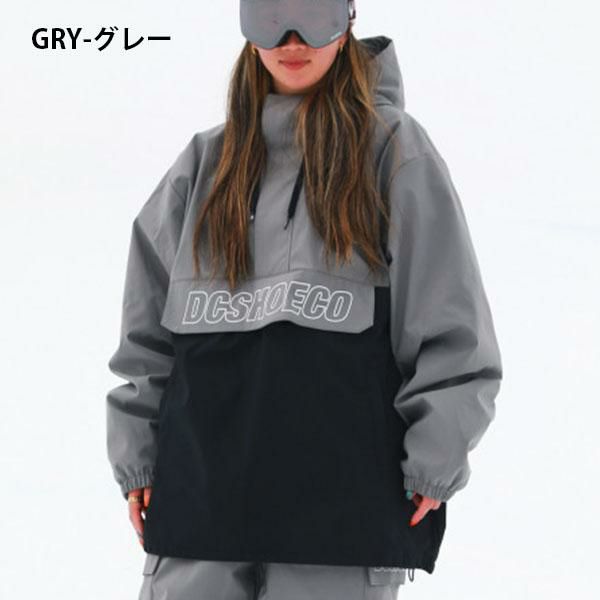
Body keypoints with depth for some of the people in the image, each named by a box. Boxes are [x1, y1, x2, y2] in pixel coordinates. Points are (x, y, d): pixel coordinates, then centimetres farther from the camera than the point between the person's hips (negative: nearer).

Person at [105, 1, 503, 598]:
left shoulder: (395, 150, 3)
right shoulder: (205, 163, 15)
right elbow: (148, 332, 16)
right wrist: (137, 459, 10)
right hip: (200, 491, 4)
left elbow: (451, 328, 0)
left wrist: (434, 461, -5)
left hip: (343, 499, -3)